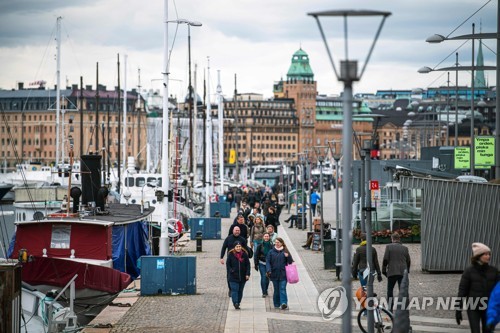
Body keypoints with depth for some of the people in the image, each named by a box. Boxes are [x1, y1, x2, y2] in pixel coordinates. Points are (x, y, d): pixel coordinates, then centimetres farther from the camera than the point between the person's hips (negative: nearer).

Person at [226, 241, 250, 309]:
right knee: (234, 290, -12)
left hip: (242, 276, 3)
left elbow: (248, 265, 4)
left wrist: (247, 274, -4)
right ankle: (235, 303, -18)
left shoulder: (244, 254, 1)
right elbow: (228, 264, 3)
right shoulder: (231, 254, -3)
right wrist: (231, 271, -10)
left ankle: (238, 303, 19)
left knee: (240, 290, 9)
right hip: (233, 276, -3)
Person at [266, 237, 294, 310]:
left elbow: (290, 262, 6)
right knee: (276, 290, 8)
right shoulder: (271, 252, 5)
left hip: (283, 274, -2)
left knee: (282, 289, -11)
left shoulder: (285, 252, 4)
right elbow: (268, 262, 2)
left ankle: (284, 303, -19)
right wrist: (268, 270, -13)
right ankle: (277, 304, 16)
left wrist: (288, 256, -15)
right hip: (274, 274, 2)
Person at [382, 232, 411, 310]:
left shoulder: (389, 247, -2)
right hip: (402, 272, 2)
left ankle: (390, 308, 3)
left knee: (390, 290, 9)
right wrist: (407, 271, 22)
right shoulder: (405, 248, 7)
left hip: (392, 272, -2)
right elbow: (408, 261, 10)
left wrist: (384, 270, 2)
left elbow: (385, 260, -7)